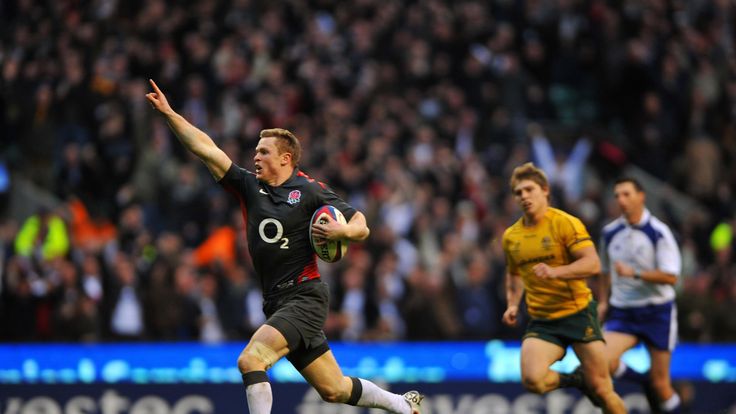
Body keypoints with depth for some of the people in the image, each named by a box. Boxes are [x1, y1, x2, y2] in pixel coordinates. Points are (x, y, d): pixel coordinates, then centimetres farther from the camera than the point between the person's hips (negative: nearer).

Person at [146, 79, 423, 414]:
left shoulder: (310, 191, -5)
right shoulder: (249, 186, 9)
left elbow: (361, 226, 0)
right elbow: (206, 149, 5)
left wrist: (342, 230, -22)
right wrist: (168, 113, -1)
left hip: (305, 297, -6)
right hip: (276, 304, 6)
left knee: (250, 359, -25)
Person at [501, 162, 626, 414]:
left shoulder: (566, 223, -9)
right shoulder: (510, 236, 8)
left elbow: (593, 263, -19)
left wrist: (555, 271, -32)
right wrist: (513, 304, 10)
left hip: (578, 314, -3)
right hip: (541, 321, 3)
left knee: (600, 388, -3)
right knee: (532, 380, -23)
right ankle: (572, 381, 9)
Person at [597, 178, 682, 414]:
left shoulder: (658, 232, -9)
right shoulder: (610, 233, 5)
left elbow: (670, 277, -16)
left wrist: (634, 273, -26)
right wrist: (603, 302, 12)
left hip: (657, 312, -4)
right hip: (623, 312, 4)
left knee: (660, 383, -2)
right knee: (604, 361, -21)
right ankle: (644, 382, 7)